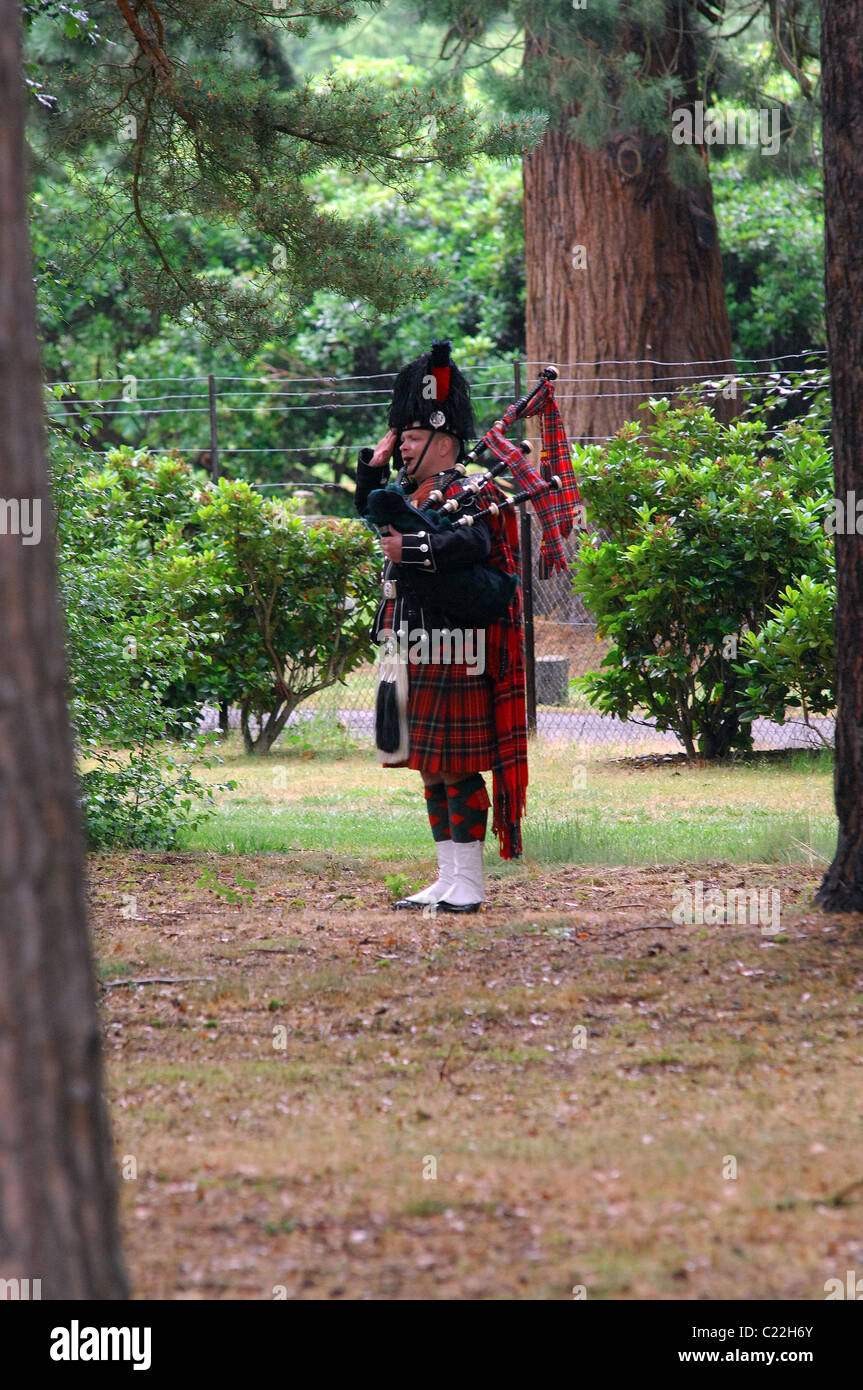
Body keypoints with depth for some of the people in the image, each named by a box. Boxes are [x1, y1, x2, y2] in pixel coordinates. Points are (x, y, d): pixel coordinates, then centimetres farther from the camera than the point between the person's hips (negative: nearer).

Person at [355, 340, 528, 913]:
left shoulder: (470, 494, -12)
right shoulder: (411, 491, 15)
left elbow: (474, 544, -30)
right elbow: (368, 506, 32)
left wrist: (413, 547, -32)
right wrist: (376, 459, 19)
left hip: (456, 653, -10)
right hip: (420, 652, 10)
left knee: (459, 766, -6)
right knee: (433, 767, 12)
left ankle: (468, 886, -3)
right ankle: (448, 881, 18)